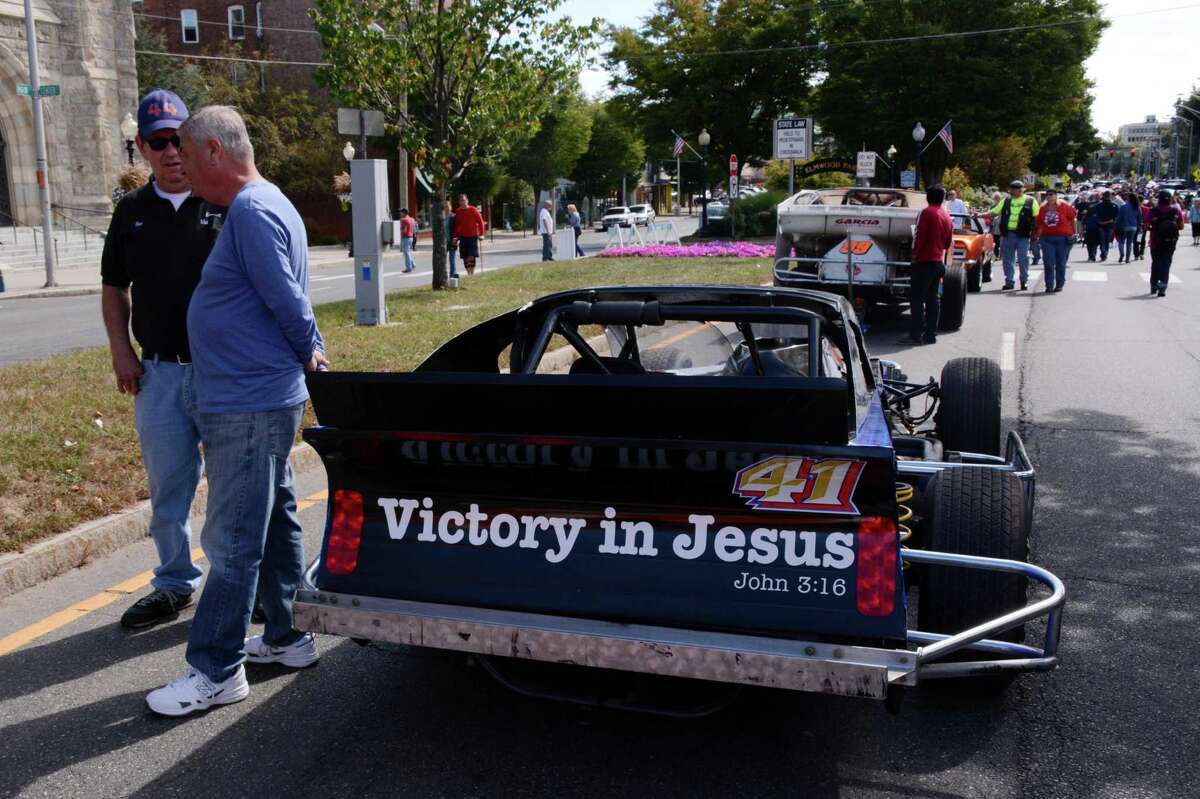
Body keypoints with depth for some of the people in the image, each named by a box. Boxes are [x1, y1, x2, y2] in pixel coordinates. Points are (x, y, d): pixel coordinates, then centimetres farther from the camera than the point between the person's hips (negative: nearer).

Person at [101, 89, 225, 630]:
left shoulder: (225, 204, -1)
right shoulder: (131, 212, 11)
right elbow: (114, 288, 17)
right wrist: (120, 349, 6)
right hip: (158, 372, 4)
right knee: (167, 485, 11)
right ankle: (174, 583, 26)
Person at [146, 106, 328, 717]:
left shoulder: (253, 213, -18)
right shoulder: (260, 206, 16)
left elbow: (289, 303, -19)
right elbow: (289, 303, 20)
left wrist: (308, 354, -3)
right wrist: (309, 352, 15)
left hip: (249, 408, -11)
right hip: (261, 399, 11)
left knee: (233, 542, -3)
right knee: (273, 525, 17)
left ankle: (216, 671, 7)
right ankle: (286, 637, 29)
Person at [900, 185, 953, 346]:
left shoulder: (926, 212, -9)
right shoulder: (947, 217, 12)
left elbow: (919, 236, -14)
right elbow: (949, 243, 16)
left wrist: (915, 255, -6)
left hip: (924, 261, -7)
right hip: (939, 262, 7)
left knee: (917, 299, -7)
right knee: (932, 298, 10)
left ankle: (915, 335, -10)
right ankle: (930, 334, 11)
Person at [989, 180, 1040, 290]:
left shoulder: (1031, 201, 2)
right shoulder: (1006, 201, 12)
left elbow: (1037, 217, 2)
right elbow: (994, 212, 13)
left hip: (1023, 235, -3)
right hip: (1008, 234, 3)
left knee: (1023, 259, -2)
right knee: (1007, 259, 5)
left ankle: (1024, 281, 11)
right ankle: (1009, 282, 14)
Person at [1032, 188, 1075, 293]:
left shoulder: (1064, 206, -1)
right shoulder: (1042, 208, 9)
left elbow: (1072, 220, 4)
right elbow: (1040, 224, 14)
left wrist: (1073, 233, 3)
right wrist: (1037, 236, 10)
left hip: (1063, 237, -2)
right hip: (1047, 238, 2)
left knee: (1061, 263, 6)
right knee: (1049, 264, -3)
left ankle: (1059, 285, 15)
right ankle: (1049, 286, -1)